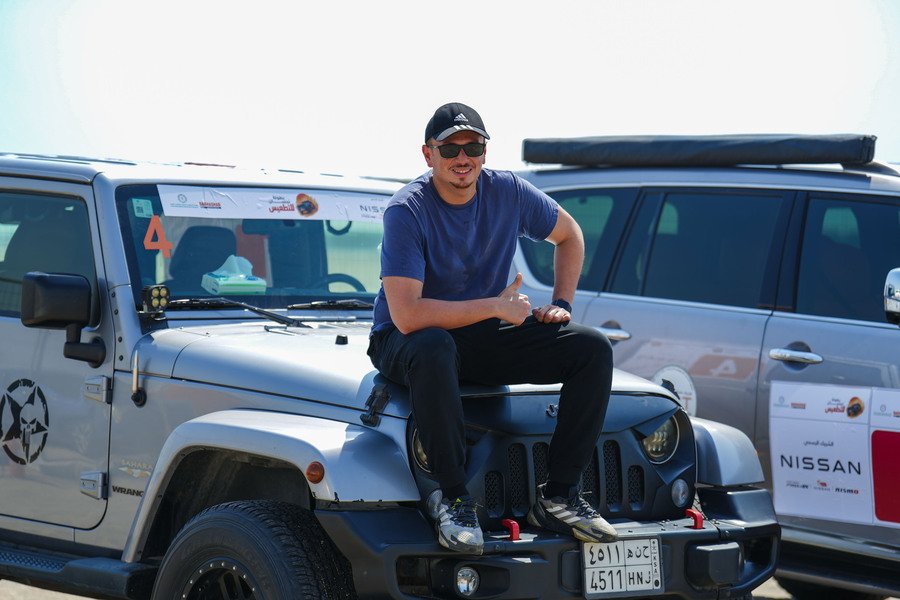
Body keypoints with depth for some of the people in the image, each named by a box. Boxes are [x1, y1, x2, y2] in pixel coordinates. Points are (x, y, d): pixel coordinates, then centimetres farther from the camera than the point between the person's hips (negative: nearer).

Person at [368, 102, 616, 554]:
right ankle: (453, 499, -29)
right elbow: (406, 315, -30)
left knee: (592, 348, -11)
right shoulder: (406, 211, -21)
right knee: (433, 349, -42)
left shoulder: (508, 191, -5)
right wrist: (496, 306, -23)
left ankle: (558, 497, -11)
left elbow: (569, 234, 15)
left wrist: (561, 304, 1)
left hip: (486, 336, 6)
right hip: (405, 342, -5)